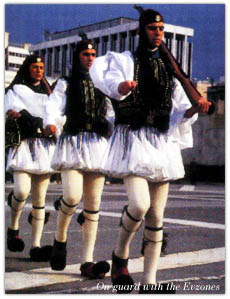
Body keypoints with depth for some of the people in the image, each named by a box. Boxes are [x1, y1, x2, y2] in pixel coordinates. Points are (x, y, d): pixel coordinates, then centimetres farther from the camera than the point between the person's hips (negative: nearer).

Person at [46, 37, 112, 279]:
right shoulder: (66, 84, 10)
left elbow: (111, 116, 25)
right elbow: (53, 108, -4)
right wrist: (51, 124, -25)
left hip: (97, 145, 4)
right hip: (73, 143, -3)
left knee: (93, 204, -1)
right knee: (72, 196, -22)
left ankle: (87, 262, 0)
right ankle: (59, 240, 5)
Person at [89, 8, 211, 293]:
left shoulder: (168, 68, 17)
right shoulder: (126, 60, 4)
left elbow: (178, 112, 13)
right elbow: (111, 82, -19)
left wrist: (194, 109, -7)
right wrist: (122, 86, -41)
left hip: (162, 143, 5)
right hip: (133, 138, -5)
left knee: (156, 216, 4)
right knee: (139, 204, -23)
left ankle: (149, 281, 11)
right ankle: (120, 254, 5)